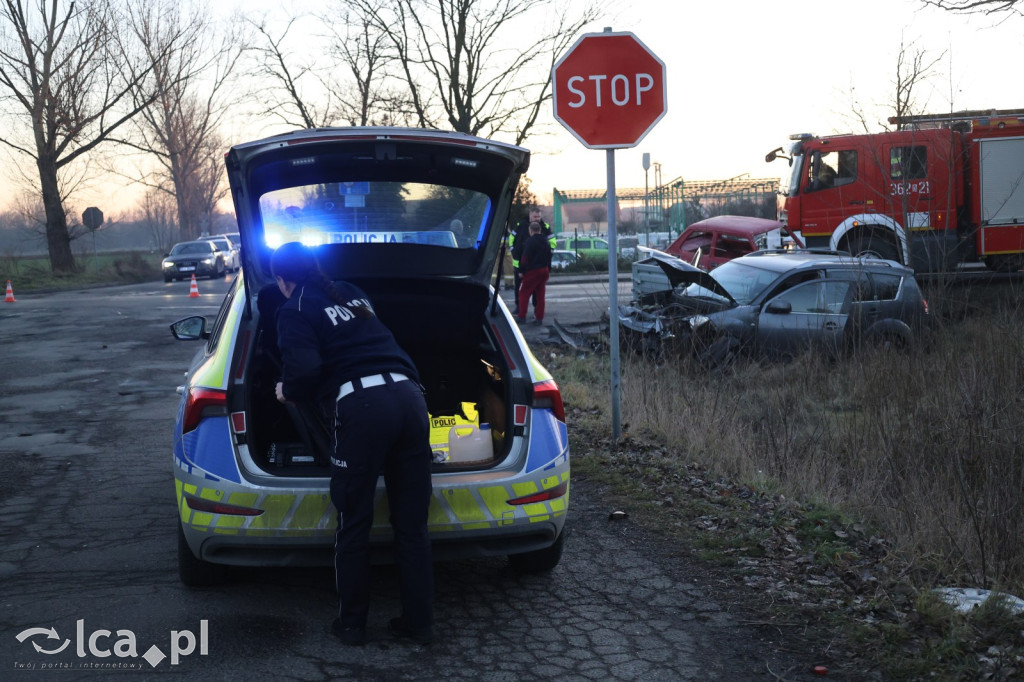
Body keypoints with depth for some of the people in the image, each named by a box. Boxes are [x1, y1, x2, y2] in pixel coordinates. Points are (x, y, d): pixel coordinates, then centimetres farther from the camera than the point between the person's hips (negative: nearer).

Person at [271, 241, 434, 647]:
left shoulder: (295, 311, 6)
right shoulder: (352, 294, 26)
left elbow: (305, 369, -8)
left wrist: (288, 392, 13)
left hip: (362, 404, -6)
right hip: (408, 395, 6)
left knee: (354, 525, 9)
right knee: (412, 524, 11)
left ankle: (351, 624, 19)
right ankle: (420, 622, 16)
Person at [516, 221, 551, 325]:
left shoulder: (530, 241, -13)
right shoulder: (546, 242, 13)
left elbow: (526, 258, -16)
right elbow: (549, 258, 18)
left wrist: (522, 270, -11)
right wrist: (548, 271, 22)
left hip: (532, 271, -7)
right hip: (544, 270, 7)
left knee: (524, 293, 0)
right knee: (540, 295, 10)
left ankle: (522, 316, -3)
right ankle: (539, 318, 10)